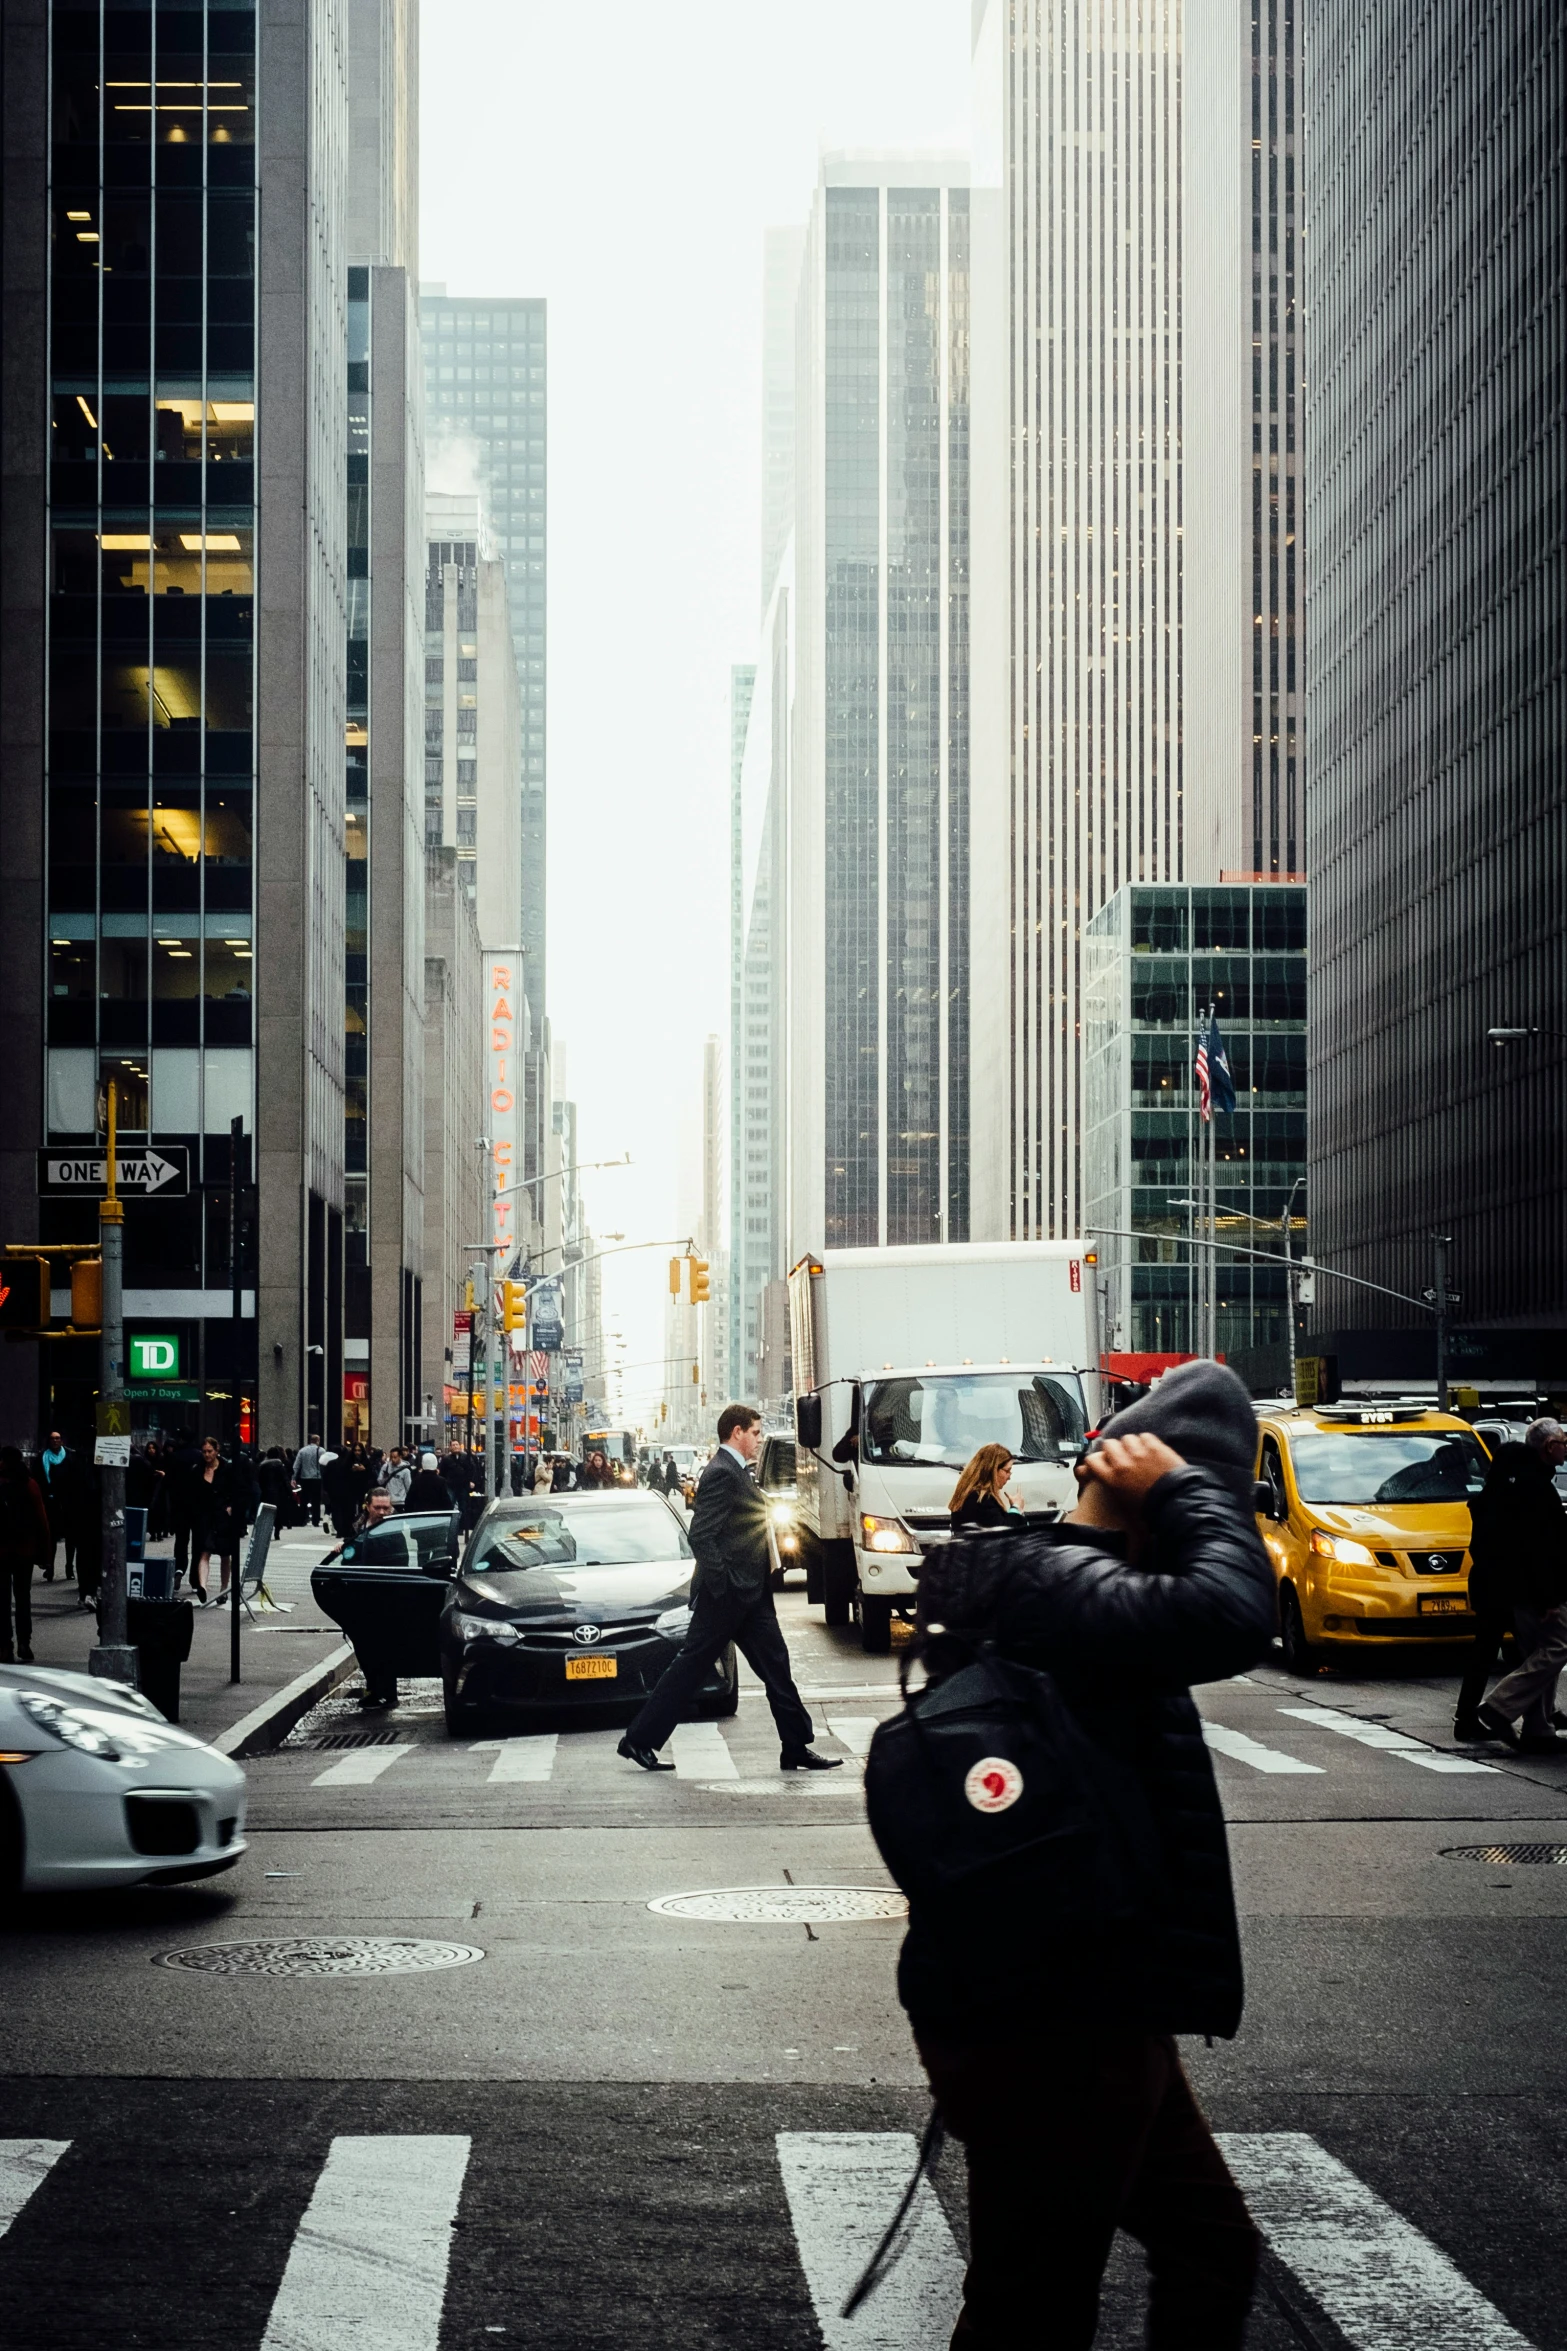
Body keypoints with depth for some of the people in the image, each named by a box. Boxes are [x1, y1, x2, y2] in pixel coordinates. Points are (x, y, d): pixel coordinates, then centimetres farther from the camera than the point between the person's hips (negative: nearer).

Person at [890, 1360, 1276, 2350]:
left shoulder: (1045, 1575, 13)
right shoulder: (1052, 1586, -21)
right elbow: (1231, 1615, -36)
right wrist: (1185, 1490, -22)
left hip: (1087, 2011, 11)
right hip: (1048, 2031, -11)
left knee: (1211, 2249, 21)